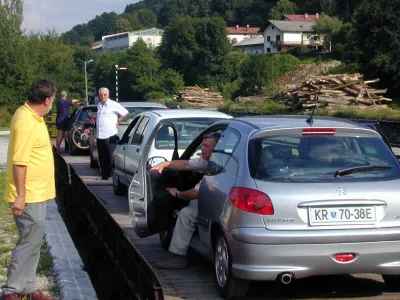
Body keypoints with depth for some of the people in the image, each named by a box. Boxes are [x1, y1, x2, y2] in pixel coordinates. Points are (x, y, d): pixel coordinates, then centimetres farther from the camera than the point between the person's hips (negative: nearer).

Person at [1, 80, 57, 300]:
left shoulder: (32, 115, 8)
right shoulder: (27, 123, -23)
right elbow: (19, 161, -24)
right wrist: (20, 195, -23)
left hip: (37, 192, 10)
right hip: (29, 195, -10)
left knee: (33, 242, 14)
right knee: (30, 242, -4)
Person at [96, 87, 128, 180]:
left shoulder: (114, 105, -5)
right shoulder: (99, 105, 15)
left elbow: (126, 113, -2)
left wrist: (118, 121, -2)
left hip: (110, 136, -6)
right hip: (100, 136, 6)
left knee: (111, 158, -7)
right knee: (102, 158, 10)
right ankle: (104, 175, 17)